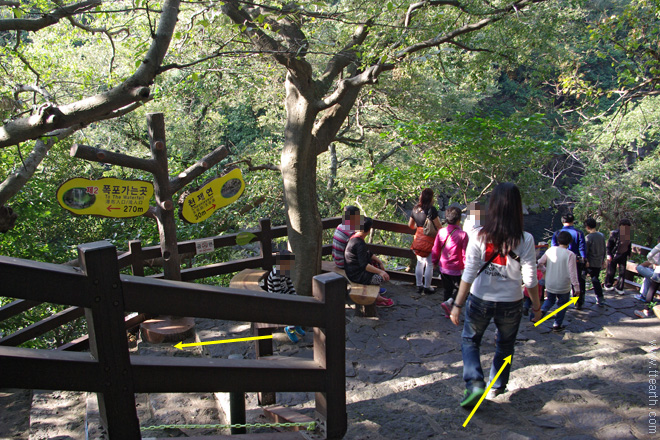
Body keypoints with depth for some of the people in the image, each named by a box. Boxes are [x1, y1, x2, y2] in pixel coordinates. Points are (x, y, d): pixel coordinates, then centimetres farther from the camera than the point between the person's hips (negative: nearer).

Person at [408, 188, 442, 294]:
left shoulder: (415, 209, 3)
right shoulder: (431, 209, -16)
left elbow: (410, 225, 12)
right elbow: (438, 226, -14)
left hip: (418, 237, 6)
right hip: (429, 239, -6)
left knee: (420, 263, 16)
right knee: (429, 264, 5)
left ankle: (419, 285, 23)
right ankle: (427, 287, 13)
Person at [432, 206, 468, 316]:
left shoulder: (441, 232, -5)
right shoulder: (463, 234, -15)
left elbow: (435, 250, 4)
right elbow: (465, 254, -11)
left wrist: (435, 262, 20)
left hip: (443, 267, 4)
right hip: (456, 269, -4)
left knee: (447, 289, 18)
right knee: (458, 288, 13)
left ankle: (448, 312, 24)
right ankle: (448, 302, -11)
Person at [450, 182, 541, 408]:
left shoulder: (480, 236, -14)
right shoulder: (525, 240, -13)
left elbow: (469, 274, -13)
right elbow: (530, 279, -9)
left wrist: (458, 304, -5)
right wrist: (536, 306, 7)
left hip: (480, 300, -1)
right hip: (511, 303, 1)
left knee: (470, 340, 21)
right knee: (505, 346, 25)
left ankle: (474, 383, 4)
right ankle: (497, 386, 38)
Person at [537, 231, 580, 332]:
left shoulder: (551, 250, -4)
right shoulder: (570, 254, -15)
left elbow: (540, 262, 4)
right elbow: (572, 273, -16)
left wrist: (544, 270, 25)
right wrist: (576, 287, -8)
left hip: (549, 285, 3)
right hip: (563, 287, -3)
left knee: (550, 300, 25)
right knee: (562, 304, 15)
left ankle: (541, 311, 0)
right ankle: (557, 325, 17)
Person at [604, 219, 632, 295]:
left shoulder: (628, 235, 3)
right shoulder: (615, 233, -15)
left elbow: (629, 246, 15)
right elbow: (609, 244, -12)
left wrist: (628, 254, 13)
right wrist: (609, 254, -14)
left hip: (623, 256, 5)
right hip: (613, 256, -5)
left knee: (622, 273, 3)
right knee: (611, 272, 8)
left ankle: (619, 288, 15)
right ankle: (608, 285, 27)